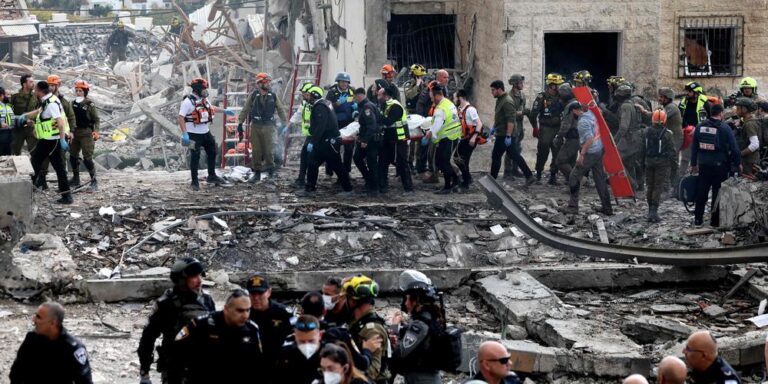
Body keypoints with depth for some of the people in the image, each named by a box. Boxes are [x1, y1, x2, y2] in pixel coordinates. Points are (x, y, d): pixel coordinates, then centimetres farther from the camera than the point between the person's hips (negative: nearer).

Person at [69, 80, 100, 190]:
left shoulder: (89, 105, -7)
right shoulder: (73, 104, 9)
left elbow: (96, 119, -6)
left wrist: (96, 131, -18)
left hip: (86, 133, -7)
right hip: (75, 132, 7)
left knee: (87, 158, -11)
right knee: (73, 156, 12)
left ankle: (94, 180, -4)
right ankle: (76, 179, 27)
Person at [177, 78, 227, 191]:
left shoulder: (204, 99, 7)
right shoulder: (188, 101, -18)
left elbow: (211, 108, 29)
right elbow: (180, 118, -22)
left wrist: (224, 111, 36)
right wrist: (184, 133, -28)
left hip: (206, 132, 8)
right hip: (194, 134, -8)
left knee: (212, 153, 17)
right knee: (195, 157, -4)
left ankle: (212, 176, 33)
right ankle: (194, 182, 5)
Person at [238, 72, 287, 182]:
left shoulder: (273, 96, 2)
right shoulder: (253, 96, -1)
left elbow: (280, 110, 9)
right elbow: (245, 110, 3)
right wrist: (240, 123, 1)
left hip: (268, 127, 0)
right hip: (255, 126, 0)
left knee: (268, 150, 1)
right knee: (256, 151, 4)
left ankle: (270, 167, 23)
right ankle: (257, 173, 13)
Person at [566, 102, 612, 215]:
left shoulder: (583, 121, -18)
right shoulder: (590, 114, 9)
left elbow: (589, 139, -25)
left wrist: (581, 155, -23)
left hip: (590, 153, -9)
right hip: (599, 150, 9)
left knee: (574, 177, 0)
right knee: (600, 180, 13)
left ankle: (573, 207, -1)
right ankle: (607, 208, 16)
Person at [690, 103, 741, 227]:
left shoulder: (700, 127, 3)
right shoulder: (725, 128, -11)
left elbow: (694, 147, 10)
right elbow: (734, 148, -9)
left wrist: (693, 164, 19)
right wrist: (738, 163, 3)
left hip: (703, 165, 4)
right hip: (720, 166, -4)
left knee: (701, 192, 11)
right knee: (718, 193, 4)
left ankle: (698, 218, 15)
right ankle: (715, 220, 7)